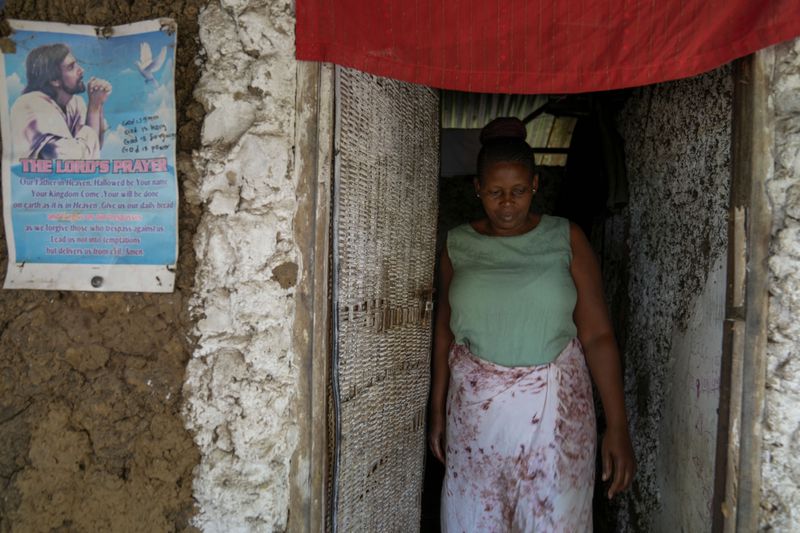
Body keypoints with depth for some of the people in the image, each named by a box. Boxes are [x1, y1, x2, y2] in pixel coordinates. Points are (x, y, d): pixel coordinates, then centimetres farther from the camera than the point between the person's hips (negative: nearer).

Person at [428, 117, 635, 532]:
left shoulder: (566, 240, -3)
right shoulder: (457, 245, 2)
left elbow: (597, 335, -5)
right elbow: (445, 331, 9)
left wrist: (617, 427, -10)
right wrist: (437, 411, 9)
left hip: (555, 410, -1)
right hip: (474, 409, 2)